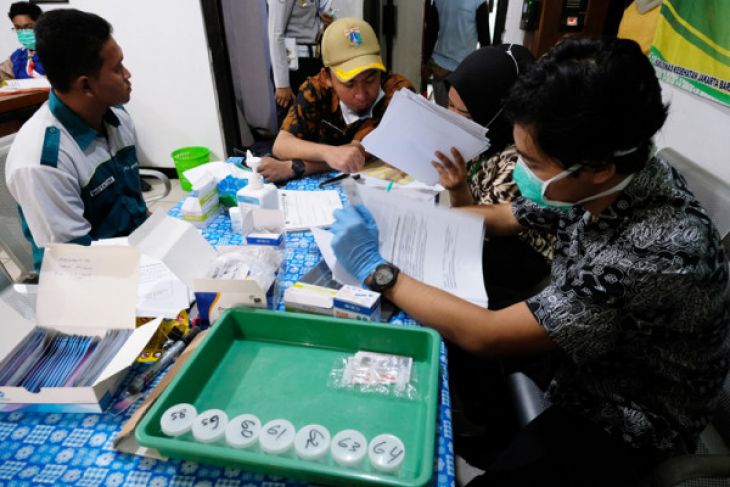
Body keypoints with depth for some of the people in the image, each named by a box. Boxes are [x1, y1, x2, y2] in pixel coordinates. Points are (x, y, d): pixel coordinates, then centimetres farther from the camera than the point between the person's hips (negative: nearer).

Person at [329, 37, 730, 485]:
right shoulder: (596, 184, -17)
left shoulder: (660, 253, -39)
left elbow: (485, 335, -34)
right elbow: (502, 218, 1)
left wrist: (376, 269, -25)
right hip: (580, 354, 7)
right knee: (439, 340, 6)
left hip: (624, 425, -6)